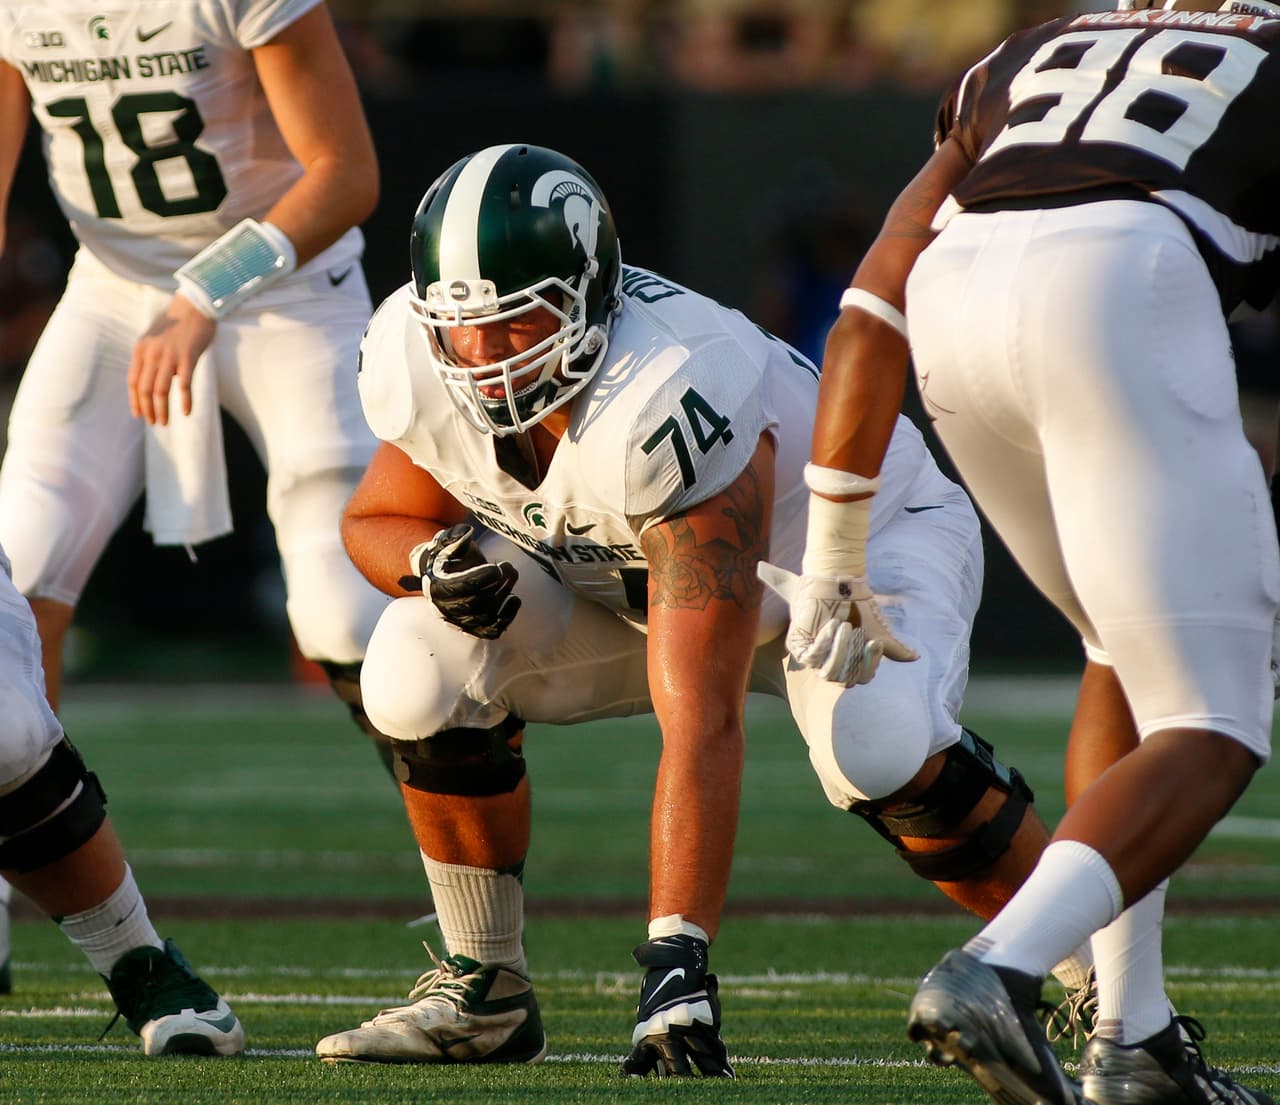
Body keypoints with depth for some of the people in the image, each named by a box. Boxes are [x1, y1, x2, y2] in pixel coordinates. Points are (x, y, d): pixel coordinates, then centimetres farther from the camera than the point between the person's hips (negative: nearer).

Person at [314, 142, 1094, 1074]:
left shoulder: (668, 405, -44)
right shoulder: (417, 364, -25)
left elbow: (699, 718, -46)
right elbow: (377, 519, -1)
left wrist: (677, 962, -50)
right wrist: (434, 562, -28)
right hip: (623, 576, 6)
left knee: (881, 754, -36)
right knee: (422, 672, -20)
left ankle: (1096, 972, -9)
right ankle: (485, 991, 0)